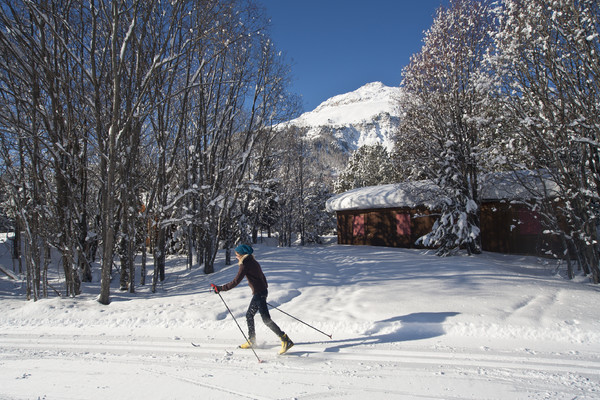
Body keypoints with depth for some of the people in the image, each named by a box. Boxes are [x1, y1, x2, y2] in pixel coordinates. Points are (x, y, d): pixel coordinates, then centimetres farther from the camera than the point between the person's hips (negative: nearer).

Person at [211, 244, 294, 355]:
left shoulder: (245, 265, -14)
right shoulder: (254, 262, 12)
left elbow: (235, 282, -17)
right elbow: (262, 276, 19)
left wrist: (220, 288, -11)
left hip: (258, 293, -10)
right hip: (263, 291, 10)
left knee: (266, 319, -8)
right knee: (249, 315, 19)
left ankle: (286, 340, -9)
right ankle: (252, 340, 28)